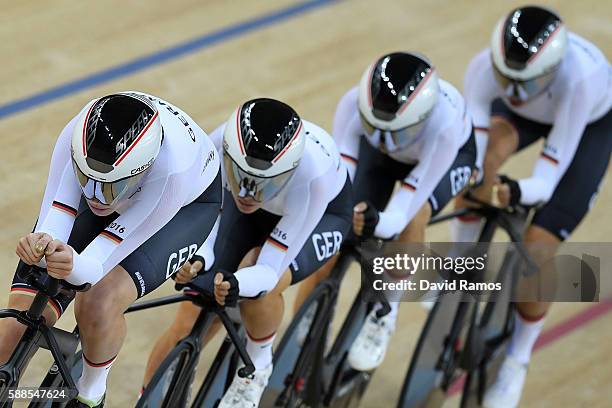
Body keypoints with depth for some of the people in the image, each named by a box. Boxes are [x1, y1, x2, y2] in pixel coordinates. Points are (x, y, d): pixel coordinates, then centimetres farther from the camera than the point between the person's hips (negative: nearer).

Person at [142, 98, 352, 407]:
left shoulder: (314, 176, -42)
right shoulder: (216, 147, -37)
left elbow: (270, 270, -35)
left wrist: (236, 285, -56)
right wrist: (197, 261, -44)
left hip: (323, 212, -2)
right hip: (253, 209, 3)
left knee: (260, 288, -30)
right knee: (189, 322, -8)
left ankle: (257, 366, 0)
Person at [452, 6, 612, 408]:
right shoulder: (486, 66, -36)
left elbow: (552, 172, -38)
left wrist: (520, 190, -57)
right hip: (526, 115, 3)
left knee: (537, 250, -11)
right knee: (490, 144, -34)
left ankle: (517, 360, 13)